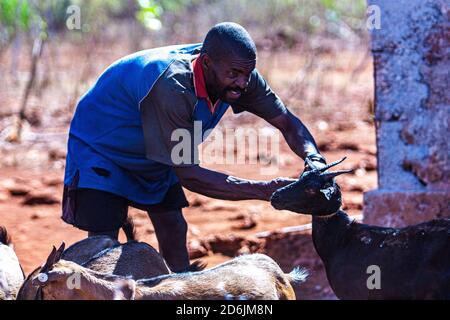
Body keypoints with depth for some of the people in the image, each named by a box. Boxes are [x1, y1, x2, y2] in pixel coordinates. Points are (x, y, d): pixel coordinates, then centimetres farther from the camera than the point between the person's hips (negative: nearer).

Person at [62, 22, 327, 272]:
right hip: (101, 149, -7)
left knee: (174, 232, 2)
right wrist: (265, 190, -42)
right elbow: (188, 175, -39)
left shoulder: (238, 73, -20)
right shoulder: (171, 88, -42)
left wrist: (315, 159, -29)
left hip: (153, 159, 7)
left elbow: (286, 121, -8)